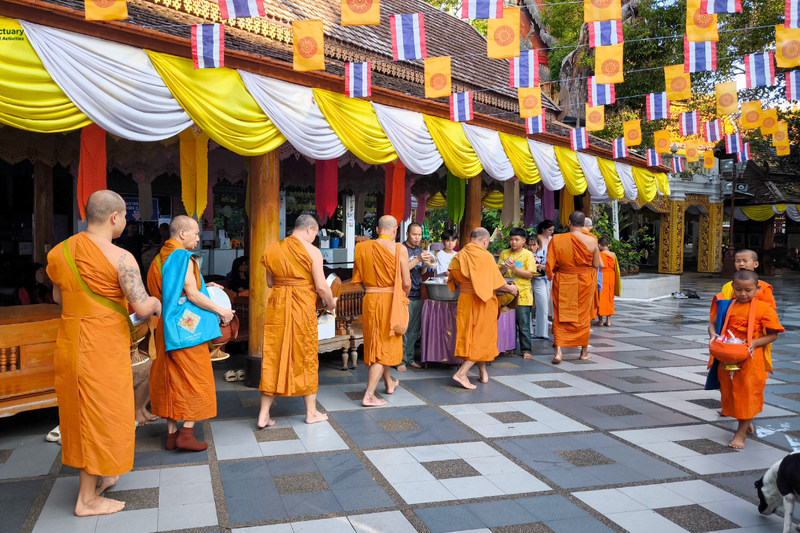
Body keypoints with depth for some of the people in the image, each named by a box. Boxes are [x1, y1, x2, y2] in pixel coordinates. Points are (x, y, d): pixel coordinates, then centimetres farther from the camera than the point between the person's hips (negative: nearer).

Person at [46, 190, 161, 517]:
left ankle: (97, 478, 35)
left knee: (81, 411, 19)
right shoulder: (120, 258, -18)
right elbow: (142, 307, -21)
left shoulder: (62, 251, 4)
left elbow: (58, 297, 16)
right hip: (103, 346, -7)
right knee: (100, 415, 4)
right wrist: (156, 303, 1)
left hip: (70, 340, 8)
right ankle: (87, 500, 15)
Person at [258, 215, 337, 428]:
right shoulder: (312, 251, -9)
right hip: (303, 307, -4)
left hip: (277, 306, 4)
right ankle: (311, 412, 20)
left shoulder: (272, 250, 6)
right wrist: (330, 303, 6)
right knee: (306, 356, 9)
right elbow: (321, 286, -11)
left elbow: (270, 282, 12)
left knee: (273, 356, 8)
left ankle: (264, 415, 9)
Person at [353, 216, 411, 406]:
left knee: (376, 342, 21)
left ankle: (389, 382, 41)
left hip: (370, 300, 5)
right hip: (391, 301, -4)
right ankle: (369, 396, -1)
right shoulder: (399, 249, -12)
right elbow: (406, 282, -11)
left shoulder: (363, 248, 0)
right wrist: (403, 298, 8)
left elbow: (359, 279, 8)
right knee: (385, 346, 3)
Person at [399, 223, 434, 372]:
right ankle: (401, 361, 2)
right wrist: (418, 259, -25)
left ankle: (410, 358, 20)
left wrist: (427, 263, 1)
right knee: (403, 330, -6)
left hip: (417, 295, 7)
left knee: (414, 331, 10)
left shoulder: (420, 250, 15)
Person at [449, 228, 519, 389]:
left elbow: (455, 280, 9)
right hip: (482, 302, -6)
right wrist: (511, 288, 4)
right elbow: (496, 283, -14)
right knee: (482, 337, 2)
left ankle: (483, 373, 23)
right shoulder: (485, 256, -15)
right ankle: (461, 373, -7)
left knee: (470, 335, 14)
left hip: (465, 299, 6)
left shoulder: (459, 256, 2)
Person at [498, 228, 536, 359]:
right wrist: (503, 268, -11)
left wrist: (514, 268, -17)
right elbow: (497, 273, 10)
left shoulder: (528, 255, -1)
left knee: (523, 324, 0)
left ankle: (526, 349, 8)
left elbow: (530, 275, -9)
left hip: (522, 294, -4)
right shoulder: (504, 254, 10)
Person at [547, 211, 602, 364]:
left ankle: (558, 351, -7)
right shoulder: (591, 241, -9)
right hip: (585, 283, 1)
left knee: (561, 317, 5)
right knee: (583, 316, 14)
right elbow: (596, 264, -1)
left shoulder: (557, 240, -9)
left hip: (563, 283, 0)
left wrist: (551, 276, 13)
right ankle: (584, 352, 24)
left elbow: (550, 264, -6)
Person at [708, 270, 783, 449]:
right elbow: (713, 324, 8)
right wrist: (713, 336, -13)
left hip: (750, 360, -4)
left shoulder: (763, 308, -8)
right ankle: (747, 422, 40)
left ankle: (741, 434, 11)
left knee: (747, 393, 2)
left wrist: (755, 343, -20)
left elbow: (773, 335, -5)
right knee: (730, 391, 15)